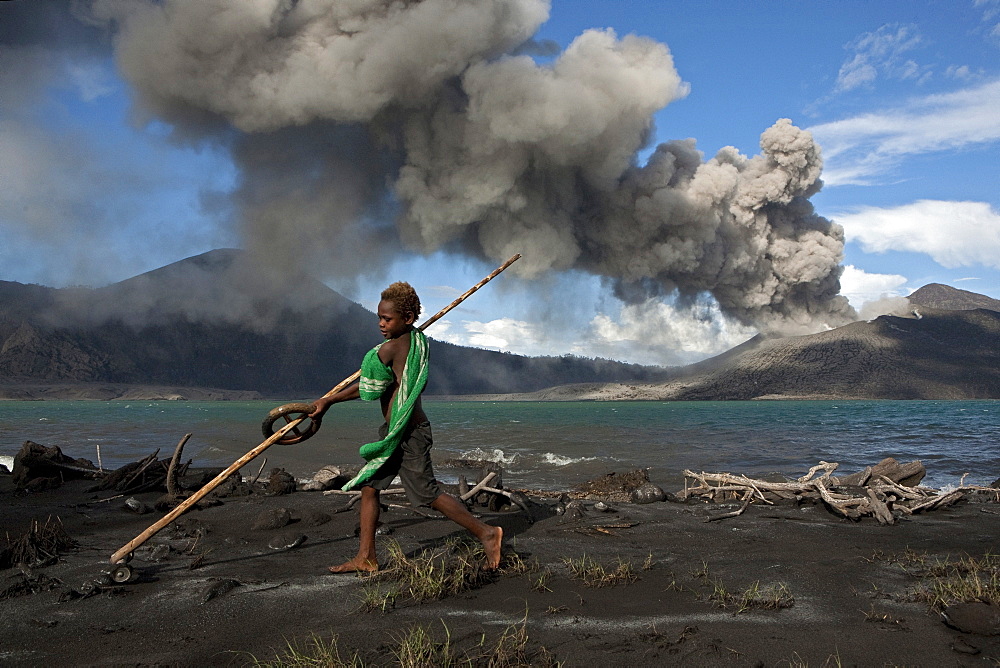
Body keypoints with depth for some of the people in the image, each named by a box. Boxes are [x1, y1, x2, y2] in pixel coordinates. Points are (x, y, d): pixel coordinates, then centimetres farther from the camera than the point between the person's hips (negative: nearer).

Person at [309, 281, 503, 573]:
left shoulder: (390, 348, -19)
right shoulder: (416, 340, 8)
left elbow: (367, 388, -10)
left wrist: (328, 400, 0)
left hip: (407, 434, -10)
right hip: (396, 432, 10)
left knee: (428, 494, -5)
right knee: (369, 486, 11)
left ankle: (485, 532, 4)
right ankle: (366, 558, 17)